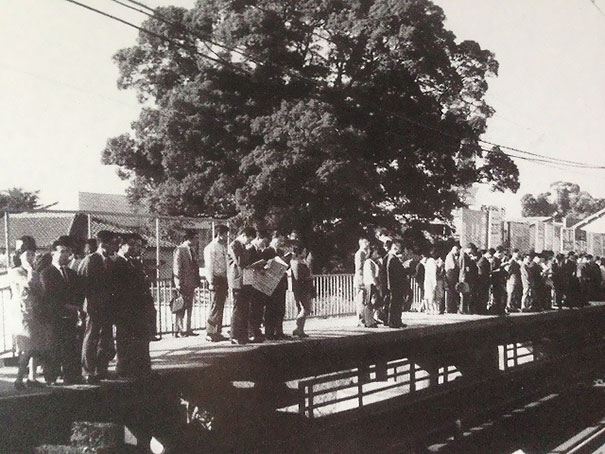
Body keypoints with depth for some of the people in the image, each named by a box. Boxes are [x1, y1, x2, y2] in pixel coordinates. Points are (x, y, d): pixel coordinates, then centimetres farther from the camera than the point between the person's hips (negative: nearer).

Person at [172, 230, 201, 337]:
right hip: (183, 284, -8)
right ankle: (179, 331, 3)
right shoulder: (179, 250, -10)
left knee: (189, 307, 11)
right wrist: (179, 284, -18)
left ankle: (187, 329, 17)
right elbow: (176, 268, -13)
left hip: (191, 283, 8)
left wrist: (197, 282, 13)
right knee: (181, 308, -3)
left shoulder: (192, 250, 15)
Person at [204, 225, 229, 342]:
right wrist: (211, 282, -16)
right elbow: (209, 266, -12)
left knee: (220, 307, 10)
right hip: (216, 281, -8)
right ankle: (210, 333, -1)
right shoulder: (211, 248, -8)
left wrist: (226, 282, 13)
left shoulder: (223, 247, 16)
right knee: (215, 308, -7)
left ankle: (218, 332, 15)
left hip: (223, 281, 8)